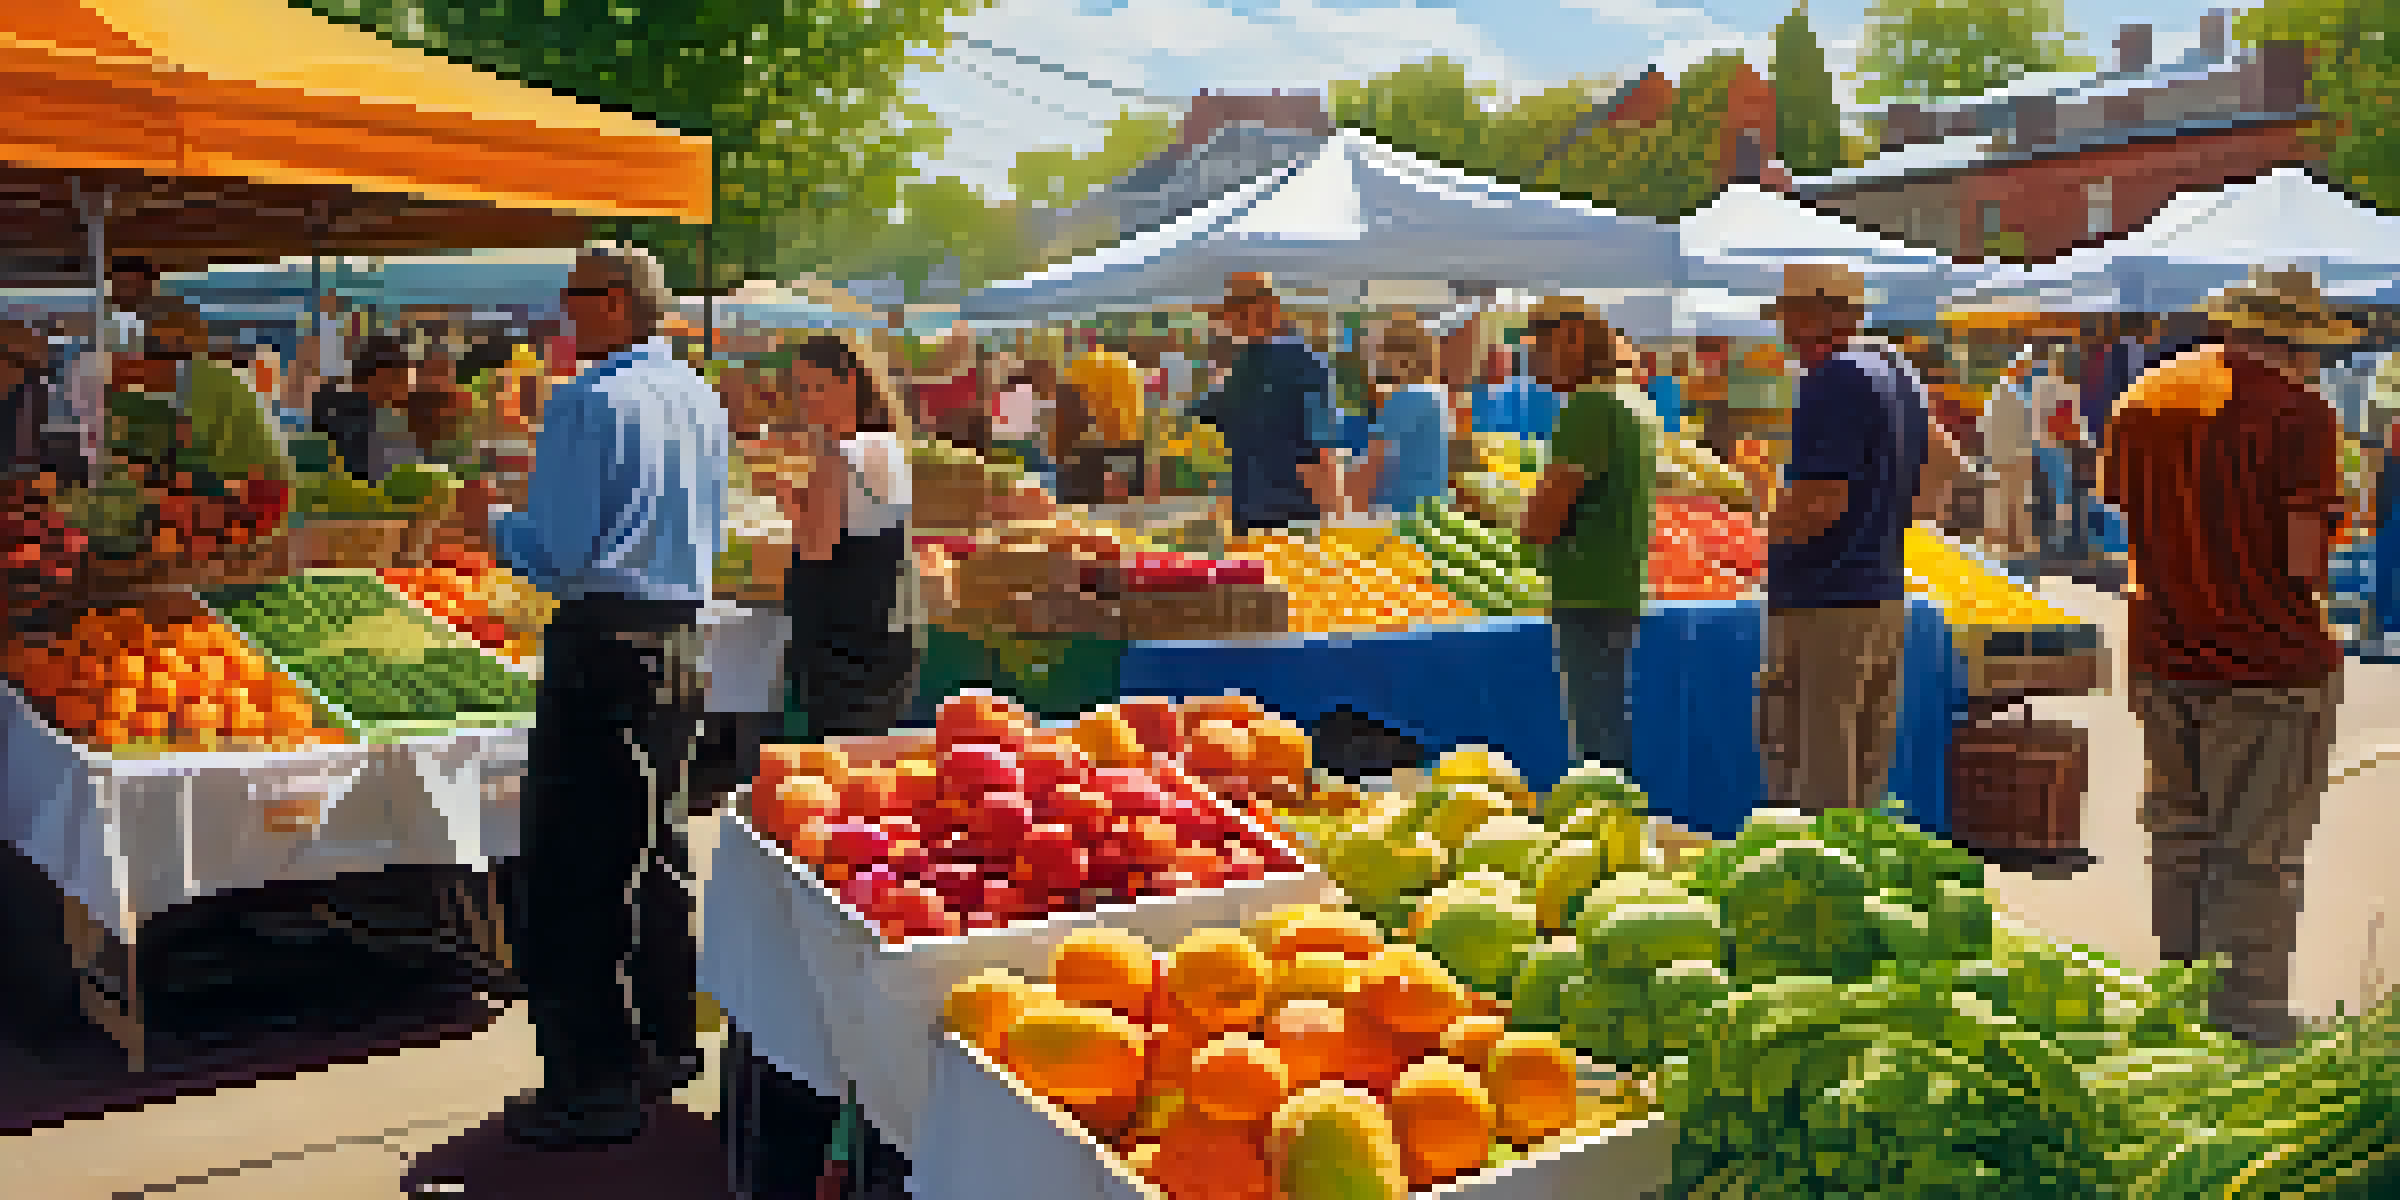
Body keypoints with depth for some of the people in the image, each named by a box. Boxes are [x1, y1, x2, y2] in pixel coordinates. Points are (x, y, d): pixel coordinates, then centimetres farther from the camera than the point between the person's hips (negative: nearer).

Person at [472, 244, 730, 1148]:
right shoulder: (701, 400, 11)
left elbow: (556, 554, -16)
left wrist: (495, 524, 2)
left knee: (570, 870, -2)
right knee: (657, 849, 18)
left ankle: (595, 1081, 1)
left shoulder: (587, 403, -14)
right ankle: (667, 1042, 28)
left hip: (603, 641, -9)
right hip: (682, 633, 9)